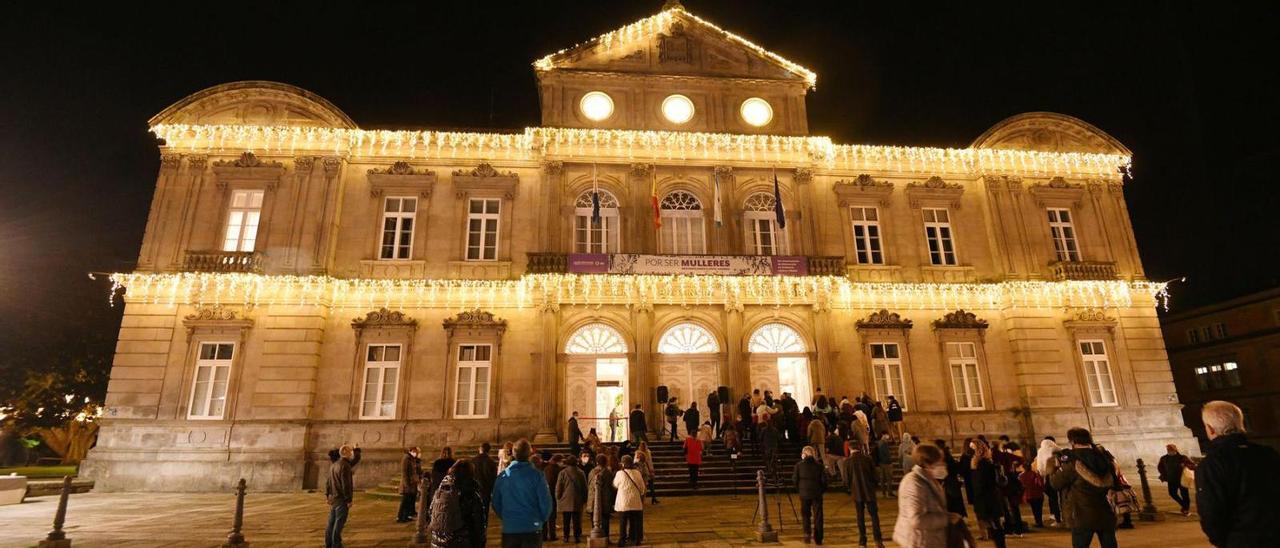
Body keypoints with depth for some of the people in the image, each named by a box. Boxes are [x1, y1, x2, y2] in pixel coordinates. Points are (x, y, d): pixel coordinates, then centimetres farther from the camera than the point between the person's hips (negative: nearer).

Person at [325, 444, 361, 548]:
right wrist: (349, 500, -18)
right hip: (341, 499, -9)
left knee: (331, 522, 15)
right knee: (339, 523, -2)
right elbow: (346, 485, -22)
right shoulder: (344, 466, -19)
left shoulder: (334, 465, 9)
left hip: (333, 498, 9)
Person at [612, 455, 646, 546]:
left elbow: (615, 486, 4)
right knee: (635, 521, 12)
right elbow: (642, 487, 5)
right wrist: (641, 495, 22)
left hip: (624, 502, -3)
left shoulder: (620, 473, -12)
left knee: (623, 522, 7)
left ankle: (622, 540, 10)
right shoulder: (637, 473, -4)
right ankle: (636, 540, 17)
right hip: (636, 502, 3)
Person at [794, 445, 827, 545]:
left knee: (805, 514, 14)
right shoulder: (819, 465, -2)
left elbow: (794, 479, -3)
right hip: (817, 493, 0)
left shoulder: (799, 465, -3)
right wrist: (822, 490, 10)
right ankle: (818, 538, 9)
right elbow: (824, 480, -4)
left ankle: (807, 534, 1)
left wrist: (798, 490, 12)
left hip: (804, 493, 0)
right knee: (817, 515, 8)